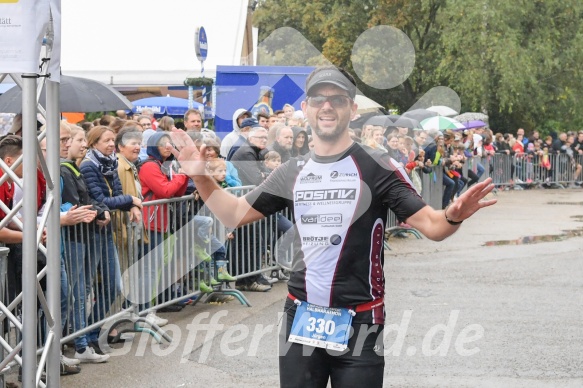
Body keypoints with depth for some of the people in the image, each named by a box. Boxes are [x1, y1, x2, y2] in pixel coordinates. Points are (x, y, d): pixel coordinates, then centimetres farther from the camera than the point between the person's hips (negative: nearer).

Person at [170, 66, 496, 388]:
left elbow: (430, 225, -12)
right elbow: (236, 214, 11)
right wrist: (202, 177, -5)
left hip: (359, 320, -4)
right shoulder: (292, 172, 5)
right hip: (301, 316, 4)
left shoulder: (377, 167, -8)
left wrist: (453, 216, -35)